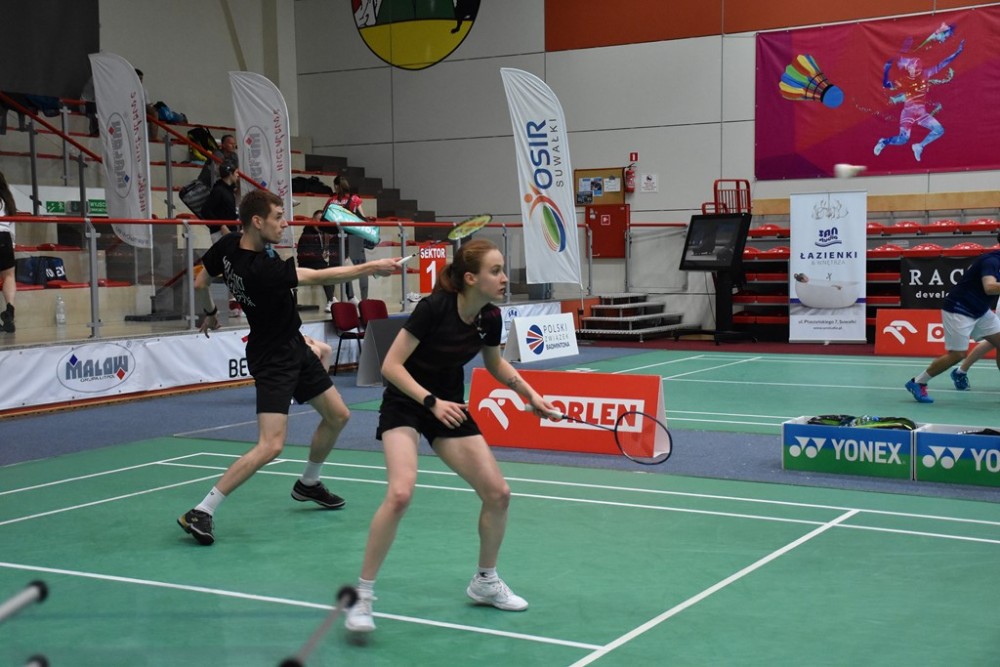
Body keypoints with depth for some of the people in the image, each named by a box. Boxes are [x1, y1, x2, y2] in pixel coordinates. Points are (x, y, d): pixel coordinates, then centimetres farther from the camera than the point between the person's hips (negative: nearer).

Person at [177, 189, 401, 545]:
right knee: (271, 445, -17)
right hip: (274, 359, -10)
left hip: (293, 345, 10)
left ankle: (308, 483, 40)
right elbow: (320, 277, -24)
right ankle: (201, 513, -12)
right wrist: (371, 268, -15)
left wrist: (210, 313, 28)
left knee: (337, 416, 17)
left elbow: (200, 283, 9)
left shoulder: (229, 245, -5)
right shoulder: (262, 270, -31)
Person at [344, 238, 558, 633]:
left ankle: (485, 581, 24)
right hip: (405, 402, -6)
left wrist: (530, 394, 6)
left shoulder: (490, 318, -6)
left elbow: (495, 363, 16)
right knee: (401, 493, -28)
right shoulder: (435, 307, -24)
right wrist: (432, 402, -32)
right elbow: (391, 366, -22)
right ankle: (363, 594, -13)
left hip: (449, 406, 6)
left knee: (497, 493, 0)